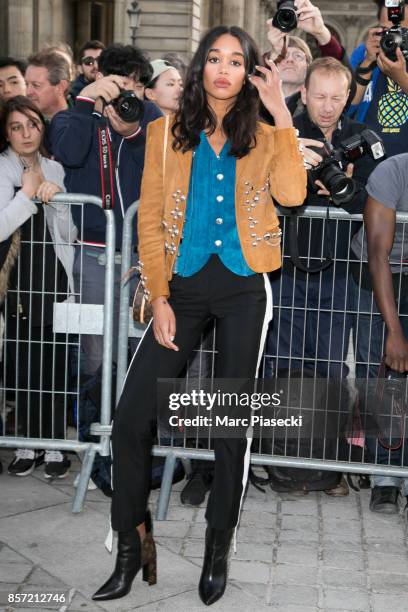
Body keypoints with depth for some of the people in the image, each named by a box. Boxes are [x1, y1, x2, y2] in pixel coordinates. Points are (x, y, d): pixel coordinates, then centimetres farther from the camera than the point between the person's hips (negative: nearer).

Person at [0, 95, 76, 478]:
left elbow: (68, 234, 8)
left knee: (54, 364, 0)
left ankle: (53, 444, 8)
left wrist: (55, 198, -6)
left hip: (54, 278, 2)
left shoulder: (54, 169, 11)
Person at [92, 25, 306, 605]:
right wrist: (159, 299, -6)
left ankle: (218, 550, 21)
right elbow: (150, 220, 2)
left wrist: (282, 116, -13)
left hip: (243, 289, 0)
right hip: (184, 286, 1)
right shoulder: (168, 134, 6)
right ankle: (131, 548, 9)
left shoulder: (262, 138, 6)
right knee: (130, 419, -7)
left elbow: (292, 194, -14)